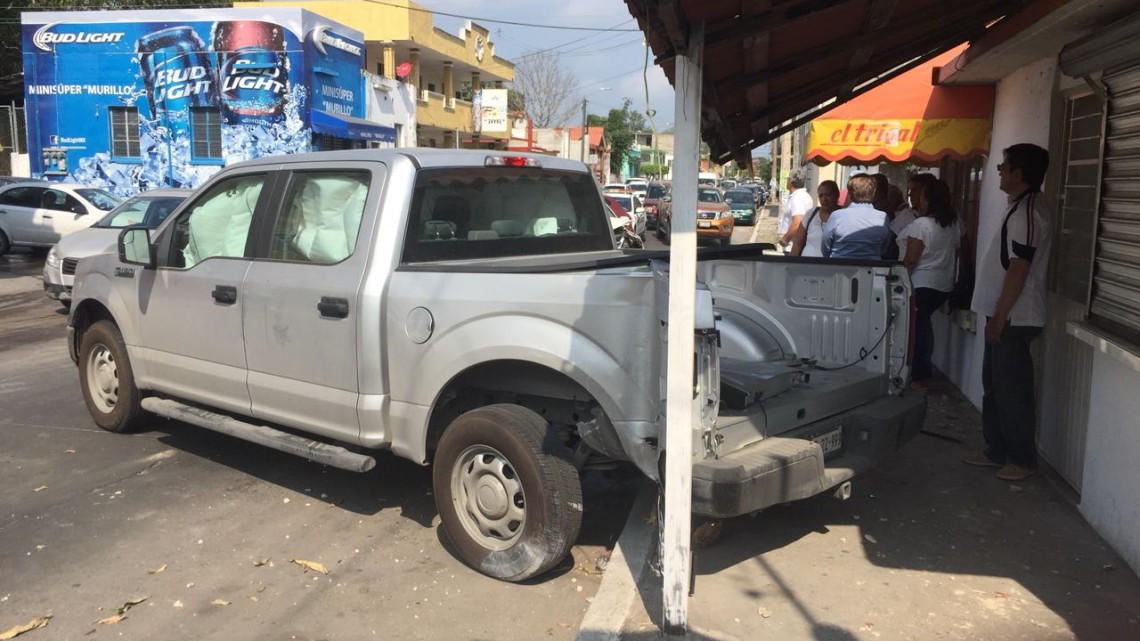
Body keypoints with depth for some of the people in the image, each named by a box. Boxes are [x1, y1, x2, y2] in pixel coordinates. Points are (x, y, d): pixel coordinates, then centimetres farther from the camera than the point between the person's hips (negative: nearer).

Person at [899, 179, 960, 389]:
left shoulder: (921, 224, -18)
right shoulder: (954, 224, 5)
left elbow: (910, 260, -18)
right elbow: (955, 253, 16)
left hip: (921, 283, -7)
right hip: (944, 284, 7)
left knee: (917, 326, 3)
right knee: (924, 323, 20)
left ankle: (919, 376, 8)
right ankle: (924, 371, 24)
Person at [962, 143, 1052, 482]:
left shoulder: (1027, 210, -17)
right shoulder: (1022, 206, 15)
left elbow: (1019, 269, -22)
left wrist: (999, 316, -20)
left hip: (1014, 318, -10)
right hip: (1006, 315, 10)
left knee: (1012, 390, -1)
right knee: (994, 386, 15)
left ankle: (1023, 459, 10)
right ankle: (997, 451, 25)